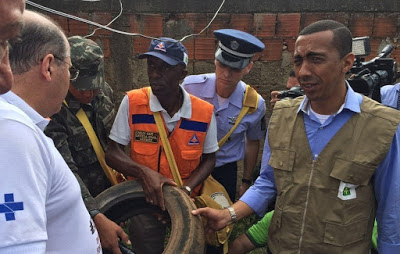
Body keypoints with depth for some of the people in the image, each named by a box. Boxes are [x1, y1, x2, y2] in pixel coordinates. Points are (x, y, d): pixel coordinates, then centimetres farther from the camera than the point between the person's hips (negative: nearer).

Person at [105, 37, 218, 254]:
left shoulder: (204, 112, -12)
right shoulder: (132, 102, -13)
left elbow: (208, 159, 1)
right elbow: (112, 153, -8)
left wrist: (186, 189, -15)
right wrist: (144, 173, -25)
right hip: (145, 198, -1)